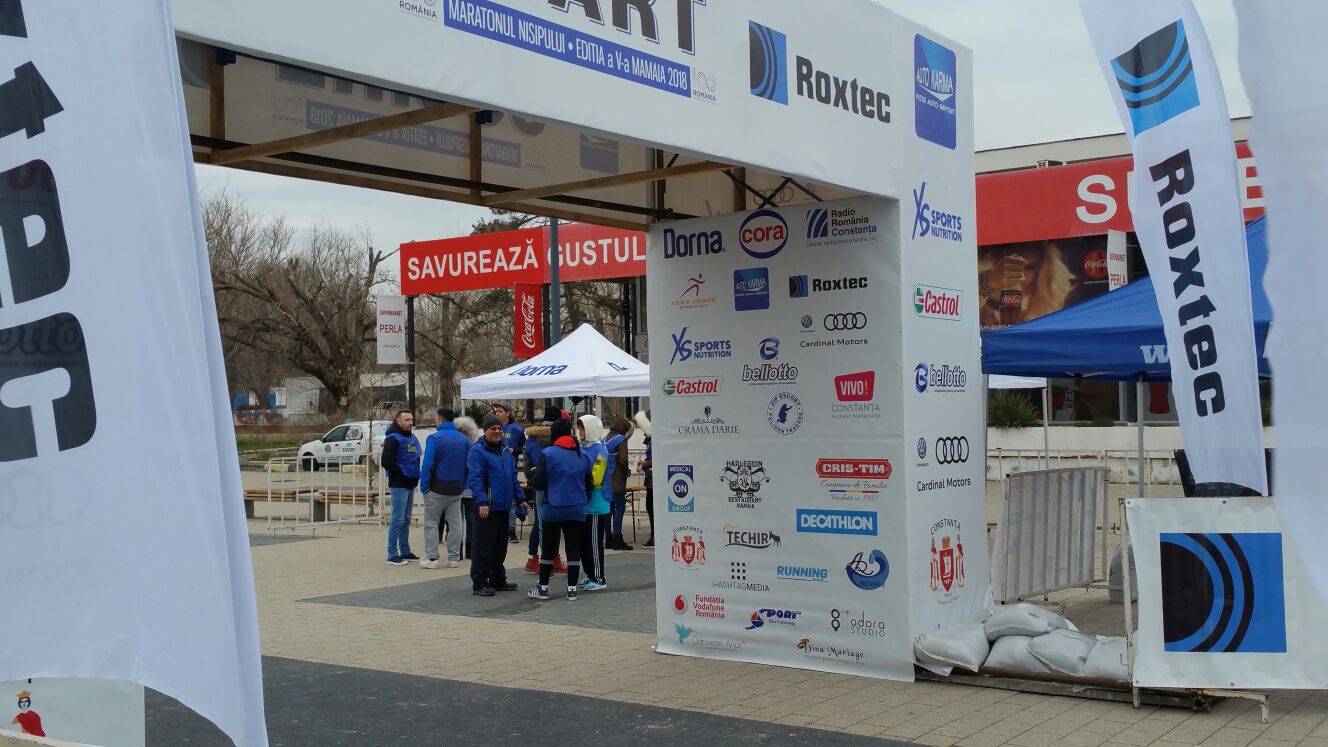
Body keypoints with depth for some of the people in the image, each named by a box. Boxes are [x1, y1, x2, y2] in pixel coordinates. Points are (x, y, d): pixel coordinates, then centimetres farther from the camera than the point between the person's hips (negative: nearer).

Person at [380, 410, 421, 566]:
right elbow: (387, 462, -18)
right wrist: (401, 473, -11)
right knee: (397, 520, -7)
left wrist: (416, 474, 11)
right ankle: (392, 554, -4)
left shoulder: (413, 438, 15)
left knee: (406, 520, 14)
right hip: (399, 485, -8)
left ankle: (405, 551, 21)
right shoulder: (393, 439, -10)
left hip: (410, 484, 8)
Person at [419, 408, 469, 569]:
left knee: (431, 523, 4)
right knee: (455, 523, 11)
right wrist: (463, 486, 10)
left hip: (438, 489, -5)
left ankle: (432, 558, 1)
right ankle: (454, 558, 14)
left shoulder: (434, 438, -12)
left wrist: (424, 487, -11)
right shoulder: (464, 440, 5)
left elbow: (427, 465, -16)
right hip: (457, 489, 5)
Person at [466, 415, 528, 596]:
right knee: (484, 547, -5)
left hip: (504, 507, 8)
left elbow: (513, 478, 22)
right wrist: (482, 502, -25)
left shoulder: (506, 451, 17)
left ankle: (498, 581, 24)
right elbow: (475, 479, -17)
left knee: (500, 547, 15)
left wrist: (520, 498, 17)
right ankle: (479, 584, -1)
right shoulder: (477, 451, -9)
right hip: (487, 508, -8)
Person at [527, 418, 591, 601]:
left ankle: (543, 587, 16)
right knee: (574, 549, 5)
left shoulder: (547, 454, -10)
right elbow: (589, 482, 8)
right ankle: (572, 589, 6)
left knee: (549, 548, 8)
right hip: (577, 509, 3)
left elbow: (538, 482, -12)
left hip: (553, 508, -2)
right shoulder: (583, 455, 3)